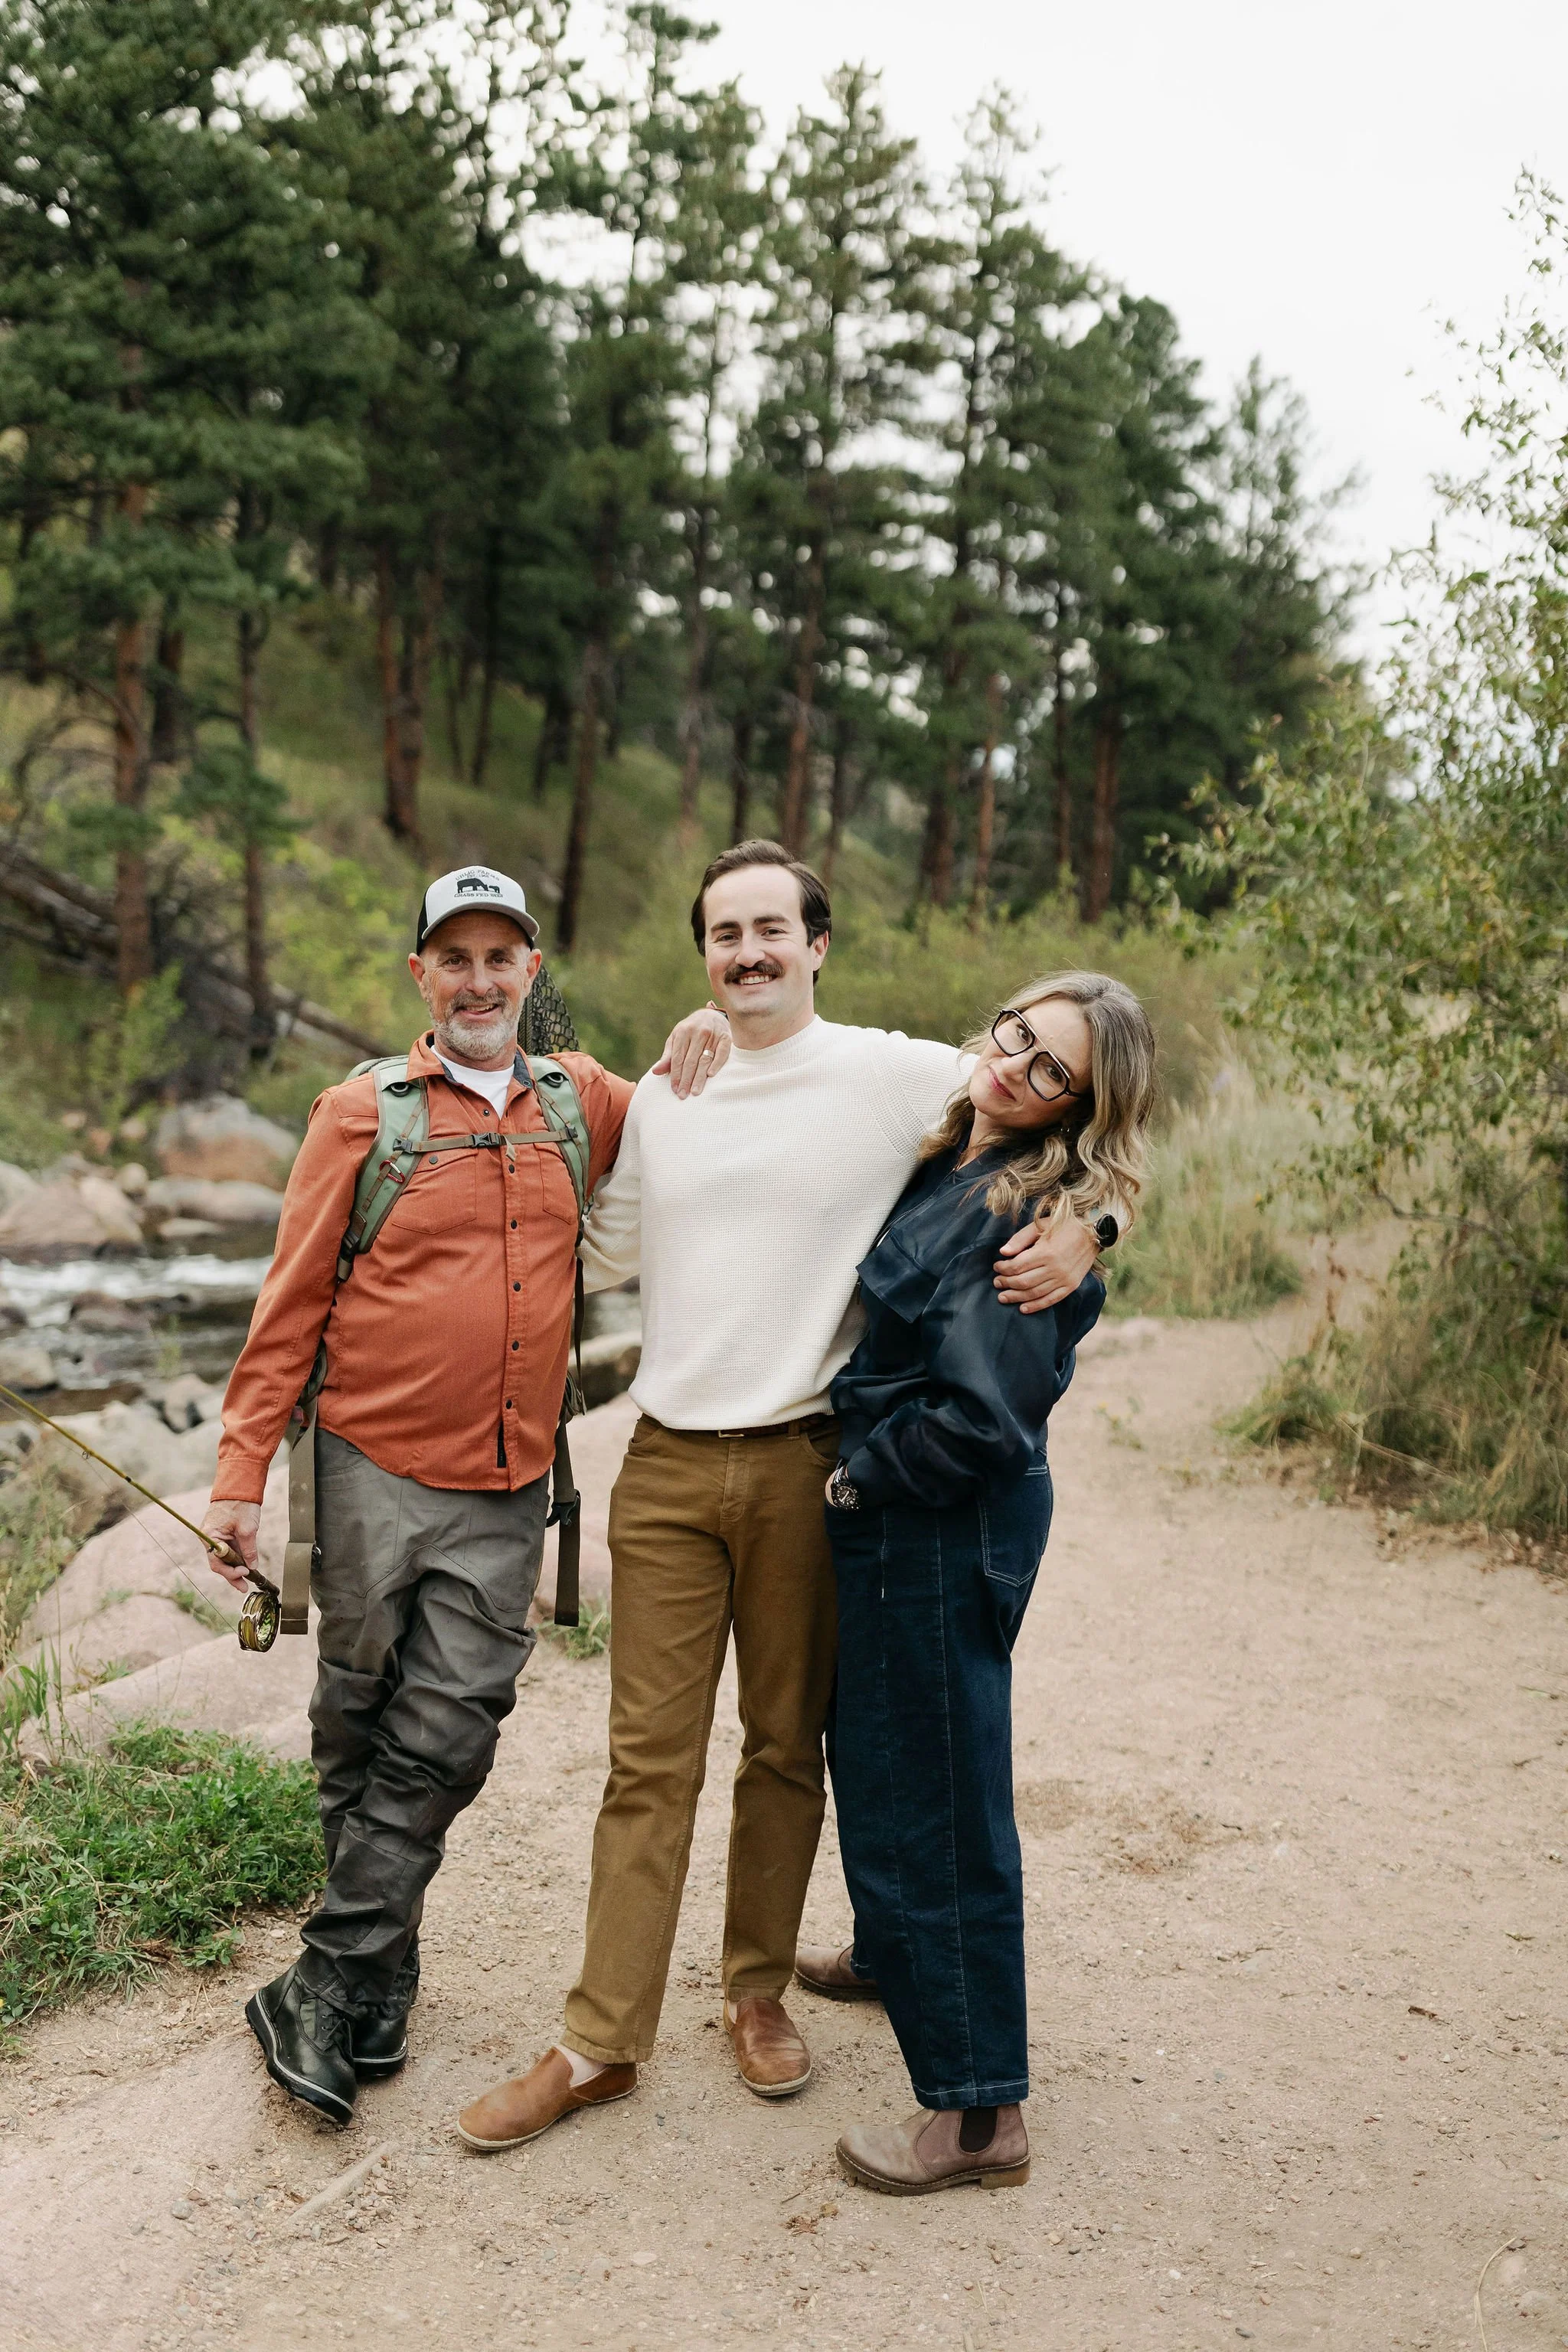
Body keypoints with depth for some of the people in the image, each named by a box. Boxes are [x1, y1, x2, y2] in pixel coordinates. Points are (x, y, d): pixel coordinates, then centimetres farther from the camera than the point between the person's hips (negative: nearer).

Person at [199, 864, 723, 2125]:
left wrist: (704, 1038, 3)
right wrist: (242, 1468, -4)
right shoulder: (362, 1113, -2)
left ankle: (327, 1987, 11)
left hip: (506, 1494, 2)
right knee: (359, 1726, 8)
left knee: (445, 1739, -1)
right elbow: (291, 1304, 0)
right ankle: (382, 1989, 24)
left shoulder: (582, 1101, 7)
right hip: (376, 1472, -2)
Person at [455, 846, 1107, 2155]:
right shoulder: (661, 1096, 11)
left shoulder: (895, 1077, -3)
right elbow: (606, 1252, 24)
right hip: (668, 1466, 3)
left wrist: (1081, 1231, -12)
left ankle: (759, 1992, 31)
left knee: (787, 1747, 12)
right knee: (650, 1760, 4)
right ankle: (602, 2044, 15)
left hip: (804, 1465, -2)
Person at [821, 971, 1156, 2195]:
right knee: (871, 1744, 26)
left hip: (944, 1530, -9)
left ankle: (980, 2112, 14)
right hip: (883, 1510, 9)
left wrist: (858, 1478, -13)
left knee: (933, 1789, 0)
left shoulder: (1042, 1220, -21)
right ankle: (891, 1954, 51)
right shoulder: (945, 1162, 5)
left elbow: (981, 1414, -25)